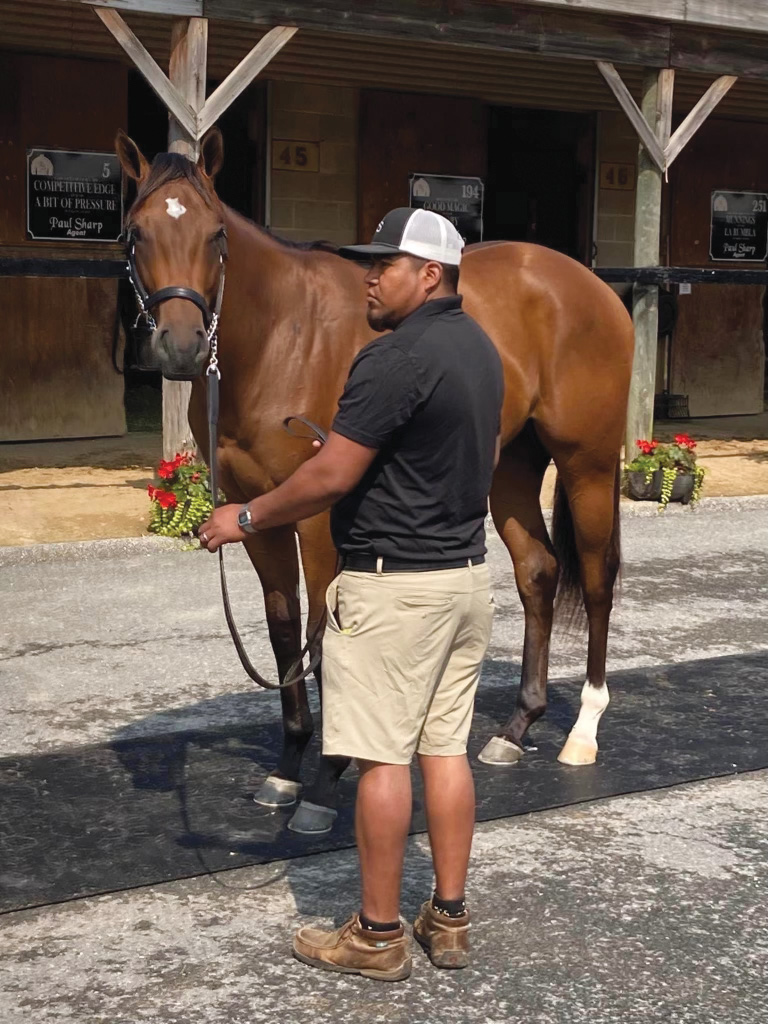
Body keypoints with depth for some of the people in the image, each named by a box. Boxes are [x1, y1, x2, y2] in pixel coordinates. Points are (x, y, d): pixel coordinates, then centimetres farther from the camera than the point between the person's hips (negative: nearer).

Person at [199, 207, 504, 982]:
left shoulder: (395, 357, -20)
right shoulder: (480, 348, 10)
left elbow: (331, 477, -20)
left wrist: (247, 518, -8)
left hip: (392, 586, -9)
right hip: (466, 574, 9)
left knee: (382, 758, -1)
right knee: (445, 748, 12)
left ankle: (377, 935, 7)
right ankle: (449, 920, 19)